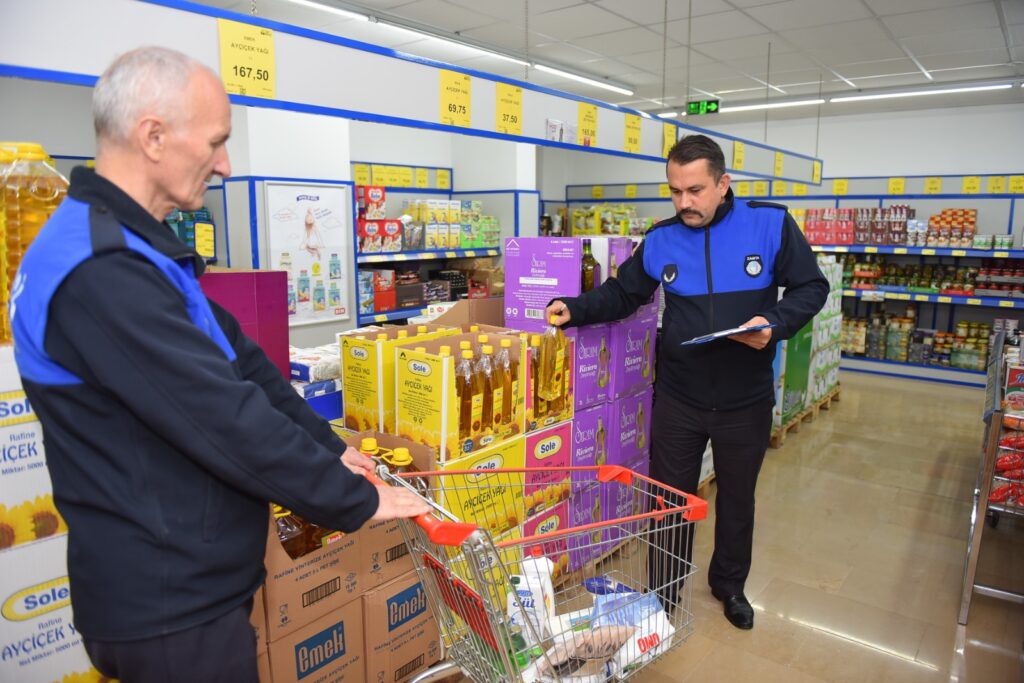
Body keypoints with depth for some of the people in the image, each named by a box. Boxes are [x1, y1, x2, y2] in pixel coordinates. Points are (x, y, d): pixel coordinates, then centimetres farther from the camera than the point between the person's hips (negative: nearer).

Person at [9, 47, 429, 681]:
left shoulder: (136, 247, 8)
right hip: (169, 605, -9)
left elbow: (240, 363, 9)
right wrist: (357, 500, -16)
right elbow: (226, 418, -28)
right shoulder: (99, 274, -27)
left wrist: (329, 447, 6)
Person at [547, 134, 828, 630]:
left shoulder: (771, 225, -9)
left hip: (745, 400, 0)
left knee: (737, 498, 20)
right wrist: (576, 310, -13)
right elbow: (622, 293, 5)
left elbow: (810, 287, -3)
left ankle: (729, 584, 45)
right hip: (677, 398, 1)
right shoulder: (660, 240, -3)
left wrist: (775, 323, -22)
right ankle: (665, 593, 34)